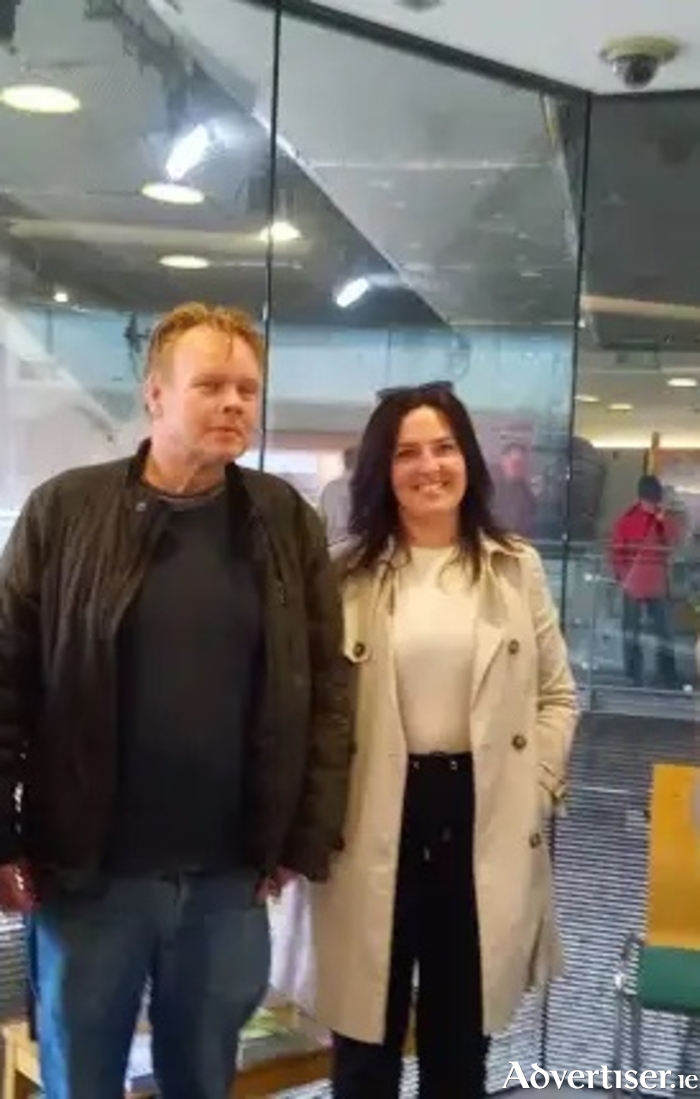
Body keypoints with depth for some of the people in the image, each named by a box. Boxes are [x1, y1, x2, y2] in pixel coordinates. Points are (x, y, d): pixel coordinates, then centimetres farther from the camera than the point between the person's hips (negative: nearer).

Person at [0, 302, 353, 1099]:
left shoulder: (287, 522, 0)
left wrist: (307, 838, -2)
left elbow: (327, 688, 1)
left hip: (231, 877, 2)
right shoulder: (64, 511, -5)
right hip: (87, 871, -1)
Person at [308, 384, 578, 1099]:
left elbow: (557, 695, 8)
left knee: (460, 1038, 16)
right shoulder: (347, 572, 0)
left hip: (483, 816, 2)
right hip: (375, 821, -1)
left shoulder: (517, 569, 5)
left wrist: (533, 795, -2)